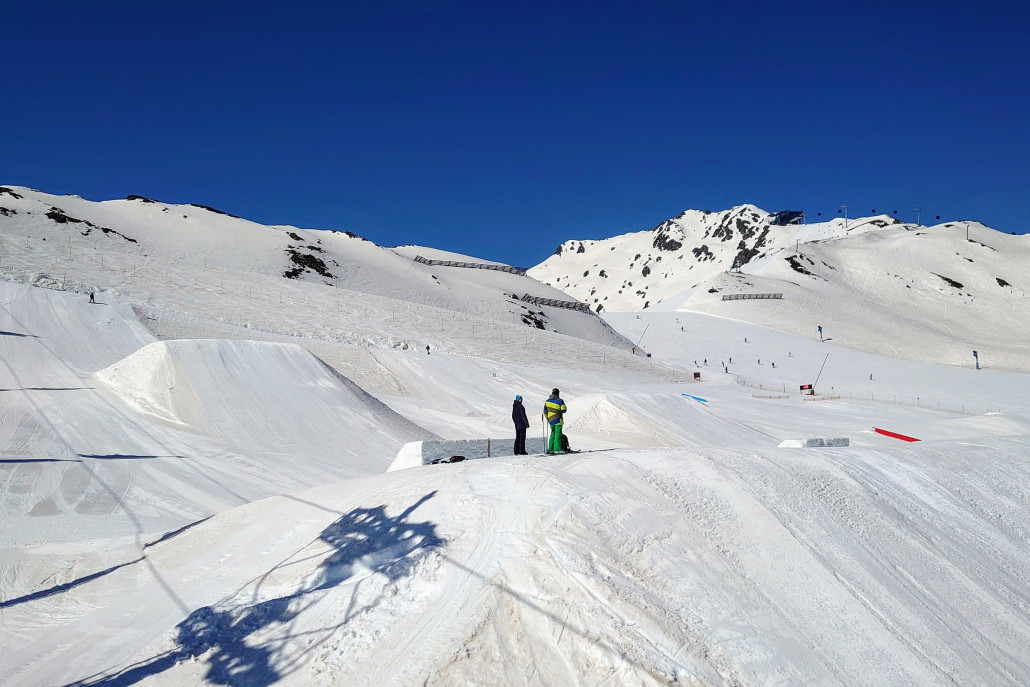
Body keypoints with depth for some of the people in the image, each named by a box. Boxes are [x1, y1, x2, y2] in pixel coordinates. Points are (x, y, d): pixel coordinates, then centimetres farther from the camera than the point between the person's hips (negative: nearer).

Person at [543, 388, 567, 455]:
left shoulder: (547, 401, 6)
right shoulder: (560, 401, -11)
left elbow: (545, 411, 12)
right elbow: (564, 410, -9)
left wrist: (547, 418, 24)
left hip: (551, 420, 6)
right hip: (558, 420, -6)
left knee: (553, 434, 14)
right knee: (558, 434, -3)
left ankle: (550, 449, 12)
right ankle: (557, 449, -6)